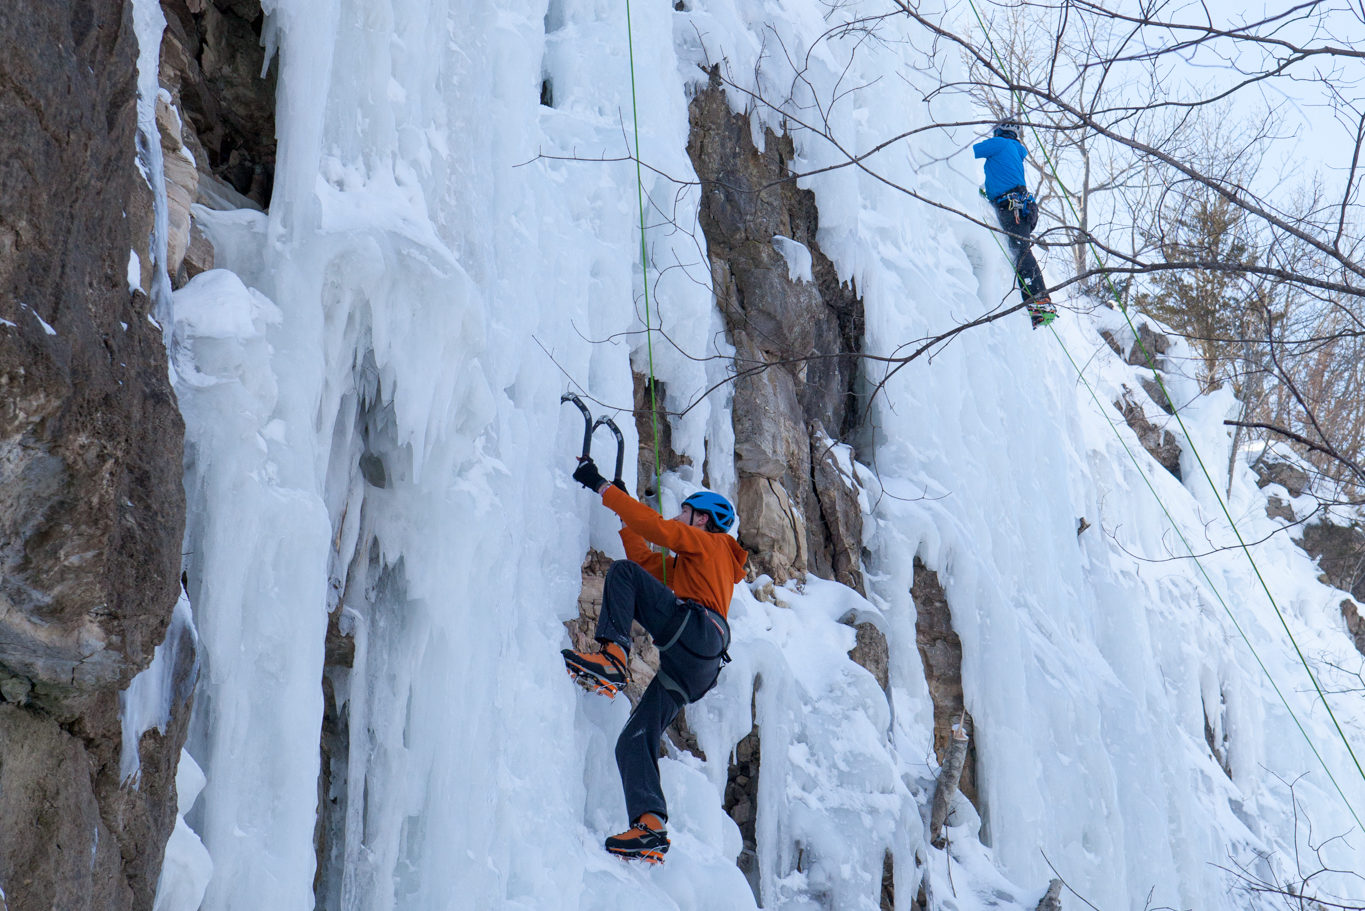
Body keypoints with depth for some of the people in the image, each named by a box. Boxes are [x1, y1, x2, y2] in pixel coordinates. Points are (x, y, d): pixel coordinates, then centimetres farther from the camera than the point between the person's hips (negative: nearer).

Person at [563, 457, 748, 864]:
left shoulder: (711, 543, 17)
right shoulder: (687, 565, 41)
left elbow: (656, 527, 3)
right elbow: (649, 562, 35)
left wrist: (602, 487, 4)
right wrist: (623, 518, 36)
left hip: (697, 631, -8)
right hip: (691, 668, 8)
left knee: (622, 573, -13)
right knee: (633, 742, -3)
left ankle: (614, 655, -31)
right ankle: (650, 827, -17)